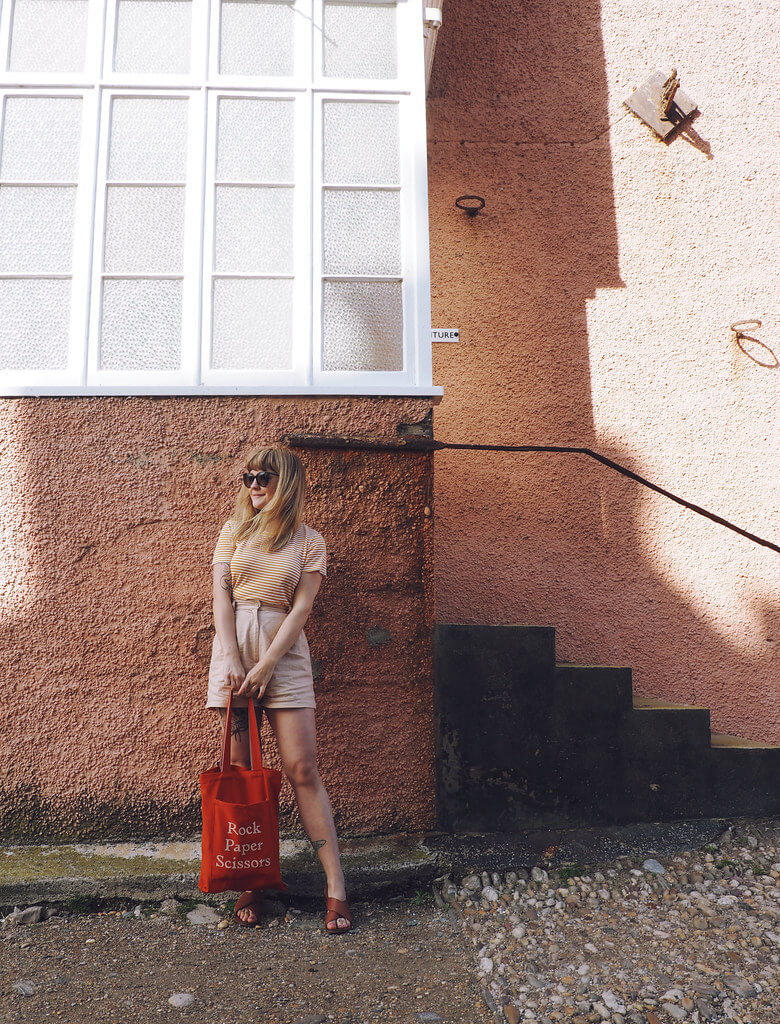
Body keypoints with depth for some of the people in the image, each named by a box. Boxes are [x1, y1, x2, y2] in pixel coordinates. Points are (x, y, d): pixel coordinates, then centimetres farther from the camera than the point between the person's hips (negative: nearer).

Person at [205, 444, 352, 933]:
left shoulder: (310, 541, 4)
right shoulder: (235, 531, 10)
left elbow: (302, 607, -4)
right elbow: (222, 595, 3)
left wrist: (265, 666, -12)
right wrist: (232, 660, -8)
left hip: (285, 654, -2)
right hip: (234, 650, 2)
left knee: (303, 769, -5)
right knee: (242, 770, 5)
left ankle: (336, 887, 1)